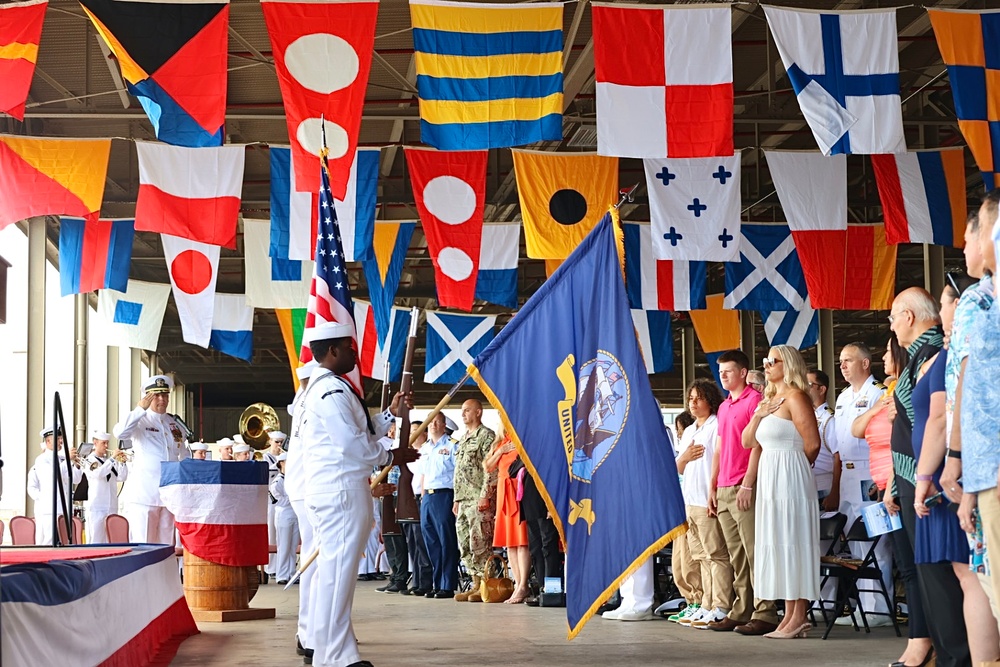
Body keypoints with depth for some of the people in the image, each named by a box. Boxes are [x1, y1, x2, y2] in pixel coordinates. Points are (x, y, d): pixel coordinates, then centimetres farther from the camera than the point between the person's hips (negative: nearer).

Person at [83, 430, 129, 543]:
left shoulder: (109, 461, 15)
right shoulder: (89, 461, 1)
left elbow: (122, 477, 7)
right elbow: (98, 473, -19)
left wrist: (122, 463, -7)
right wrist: (112, 458, -20)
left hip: (111, 505, 5)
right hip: (96, 506, -5)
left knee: (109, 539, 4)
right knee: (96, 539, -6)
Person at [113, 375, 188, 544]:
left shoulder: (175, 424, 15)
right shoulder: (140, 421, 0)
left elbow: (184, 458, 22)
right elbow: (120, 433, -22)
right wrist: (140, 409, -21)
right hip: (144, 493, -5)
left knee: (166, 544, 7)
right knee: (142, 545, -7)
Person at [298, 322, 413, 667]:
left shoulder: (321, 387, 19)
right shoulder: (332, 390, -15)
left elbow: (358, 431, 20)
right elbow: (354, 443, -19)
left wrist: (391, 413, 12)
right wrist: (392, 457, -5)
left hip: (330, 490, 11)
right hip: (342, 491, -11)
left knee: (330, 570, 16)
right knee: (338, 571, -9)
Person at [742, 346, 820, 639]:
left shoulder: (795, 397, -9)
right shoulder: (770, 399, 17)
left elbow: (812, 443, -14)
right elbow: (747, 442, 15)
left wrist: (791, 462, 2)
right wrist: (758, 415, -1)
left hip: (789, 478, -9)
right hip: (770, 478, 9)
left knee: (792, 543, -7)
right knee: (778, 545, 8)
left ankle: (799, 616, -4)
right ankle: (790, 615, 11)